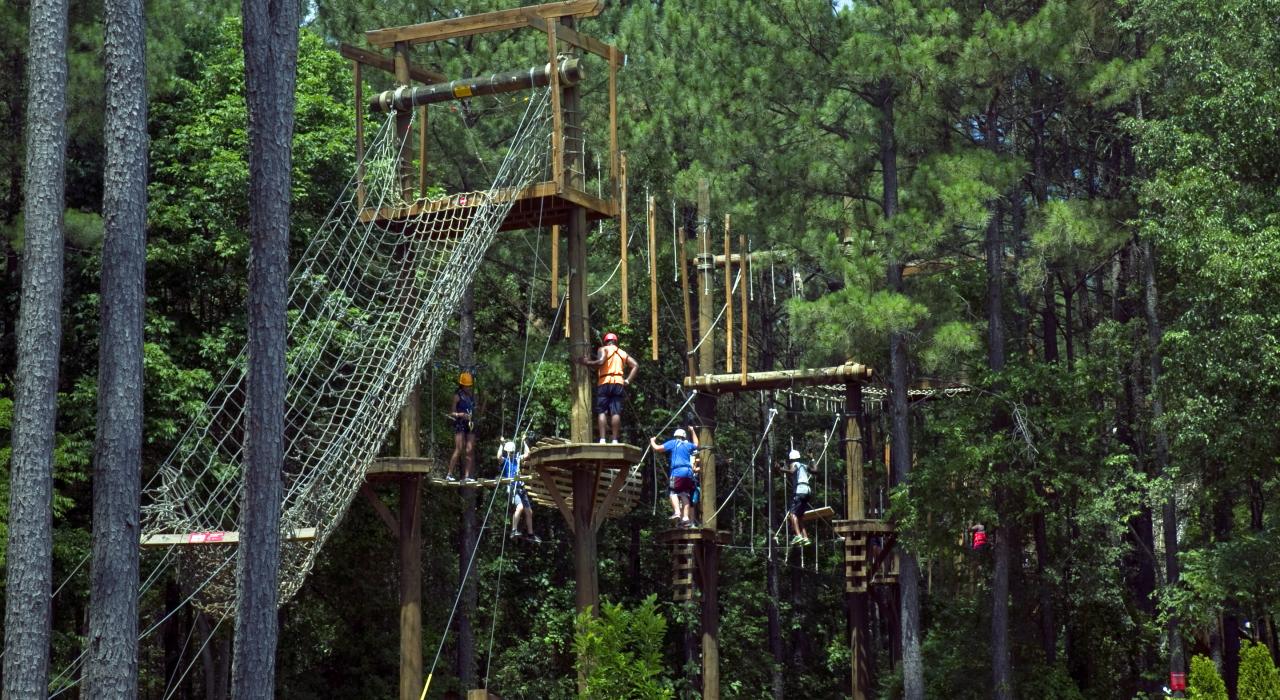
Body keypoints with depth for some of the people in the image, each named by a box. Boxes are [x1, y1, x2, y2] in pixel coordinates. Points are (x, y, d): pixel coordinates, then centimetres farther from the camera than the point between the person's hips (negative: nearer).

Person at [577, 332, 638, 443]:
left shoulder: (603, 349, 8)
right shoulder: (622, 353, 22)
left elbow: (601, 361, -13)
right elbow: (635, 366, 12)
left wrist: (587, 362, -1)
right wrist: (628, 380, 10)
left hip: (605, 383, -3)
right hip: (619, 383, 3)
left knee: (601, 412, -4)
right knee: (616, 412, -2)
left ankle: (602, 439, -15)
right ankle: (615, 440, -9)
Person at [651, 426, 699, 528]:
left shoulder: (673, 443, 8)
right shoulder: (688, 445, 22)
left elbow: (657, 448, 3)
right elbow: (696, 444, 47)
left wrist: (652, 441, 24)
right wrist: (692, 431, 58)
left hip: (677, 472, -5)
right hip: (689, 473, 5)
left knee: (673, 492, -7)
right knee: (685, 495, 5)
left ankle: (677, 512, -28)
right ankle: (686, 517, -4)